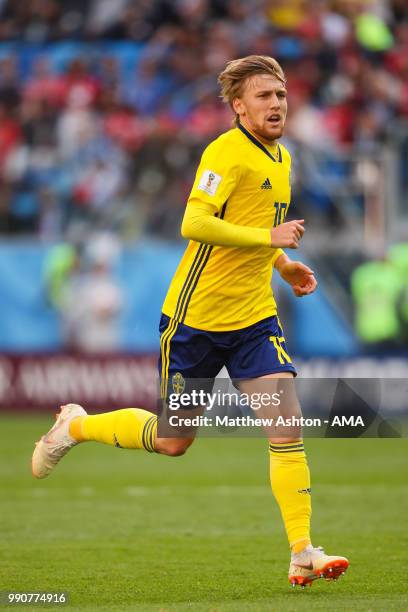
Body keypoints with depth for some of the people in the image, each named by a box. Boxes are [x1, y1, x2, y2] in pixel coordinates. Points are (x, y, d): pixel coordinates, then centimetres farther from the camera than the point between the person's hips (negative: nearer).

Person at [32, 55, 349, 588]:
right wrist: (268, 237, -30)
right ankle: (75, 426, 32)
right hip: (197, 317, -6)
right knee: (172, 441, 7)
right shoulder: (228, 152, -16)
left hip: (254, 316, 6)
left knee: (286, 425, -11)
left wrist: (284, 264, 17)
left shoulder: (280, 159, 11)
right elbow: (193, 224, -29)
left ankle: (302, 552, -10)